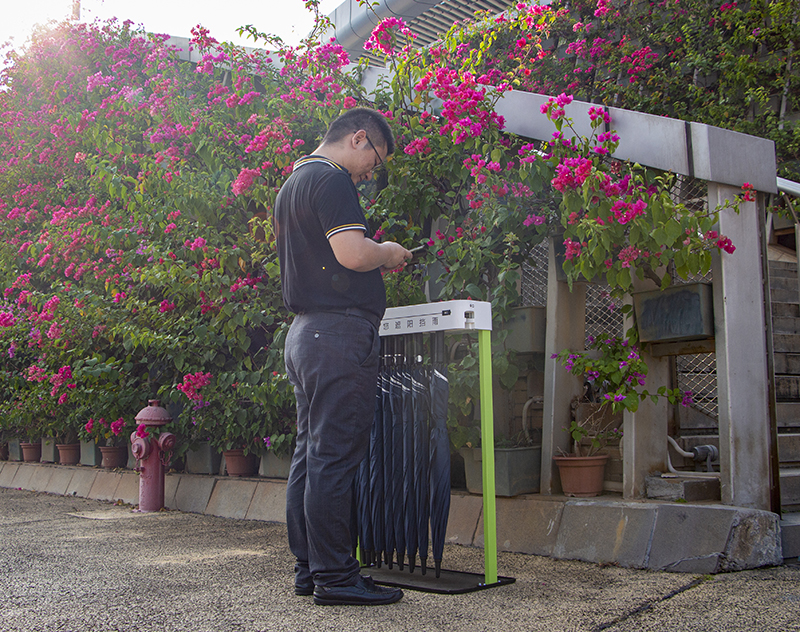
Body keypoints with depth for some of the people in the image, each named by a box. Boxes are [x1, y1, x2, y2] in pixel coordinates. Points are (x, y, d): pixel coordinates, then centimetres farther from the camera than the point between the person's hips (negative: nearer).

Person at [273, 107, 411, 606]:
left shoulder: (293, 183, 23)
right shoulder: (332, 180, -9)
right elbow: (352, 253, -21)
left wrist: (374, 261, 21)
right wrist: (388, 253, -1)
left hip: (304, 331, 10)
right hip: (340, 330, -10)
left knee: (311, 453, 12)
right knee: (335, 457, -7)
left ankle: (309, 567, 18)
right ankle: (335, 577, -1)